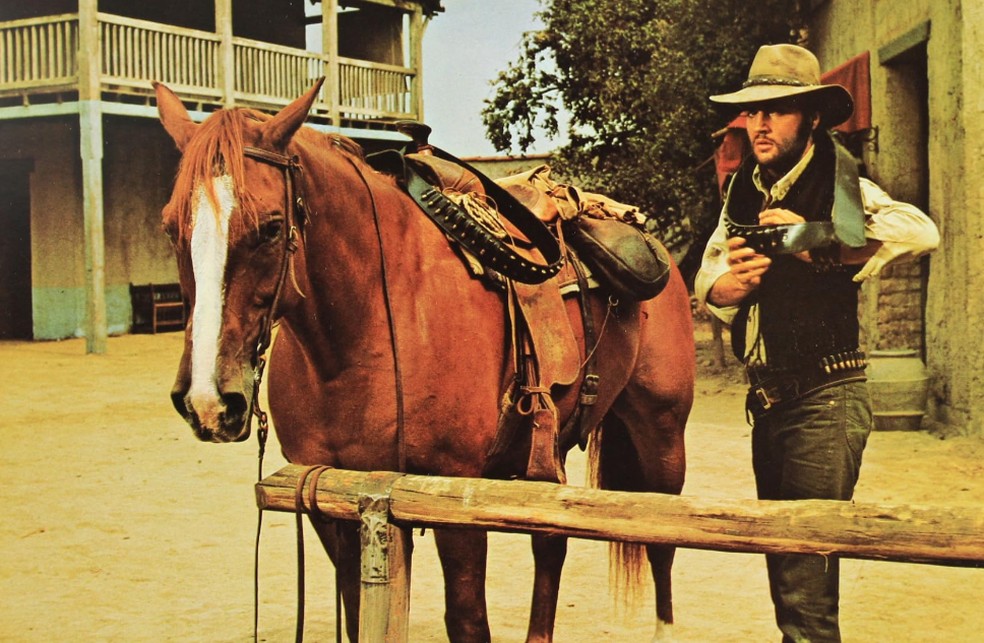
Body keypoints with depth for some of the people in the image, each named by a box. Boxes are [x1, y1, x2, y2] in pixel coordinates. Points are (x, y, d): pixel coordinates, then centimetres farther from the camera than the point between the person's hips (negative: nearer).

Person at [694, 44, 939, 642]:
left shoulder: (840, 187, -12)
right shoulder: (744, 191, 8)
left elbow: (920, 231, -29)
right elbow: (705, 282, 9)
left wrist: (815, 240, -27)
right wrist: (729, 283, -14)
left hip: (825, 401, -7)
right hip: (768, 401, 8)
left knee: (806, 582, -8)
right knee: (782, 566, 21)